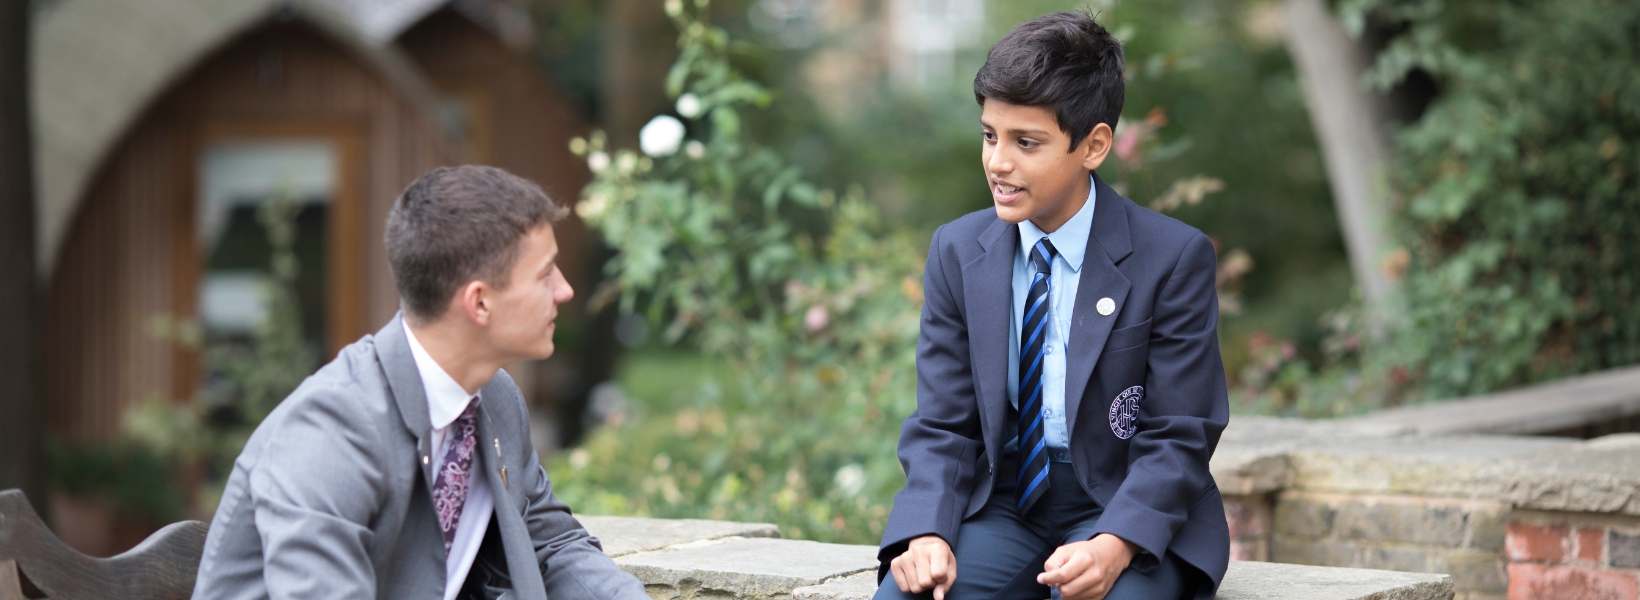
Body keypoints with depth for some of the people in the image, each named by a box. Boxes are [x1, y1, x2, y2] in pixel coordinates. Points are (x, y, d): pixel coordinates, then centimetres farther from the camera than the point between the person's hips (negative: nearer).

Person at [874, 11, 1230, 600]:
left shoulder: (1174, 257, -7)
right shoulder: (958, 252, 4)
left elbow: (1177, 437, -9)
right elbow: (942, 426, 3)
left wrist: (1114, 546, -27)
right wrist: (928, 534, -18)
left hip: (1129, 512, -3)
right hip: (999, 504, 3)